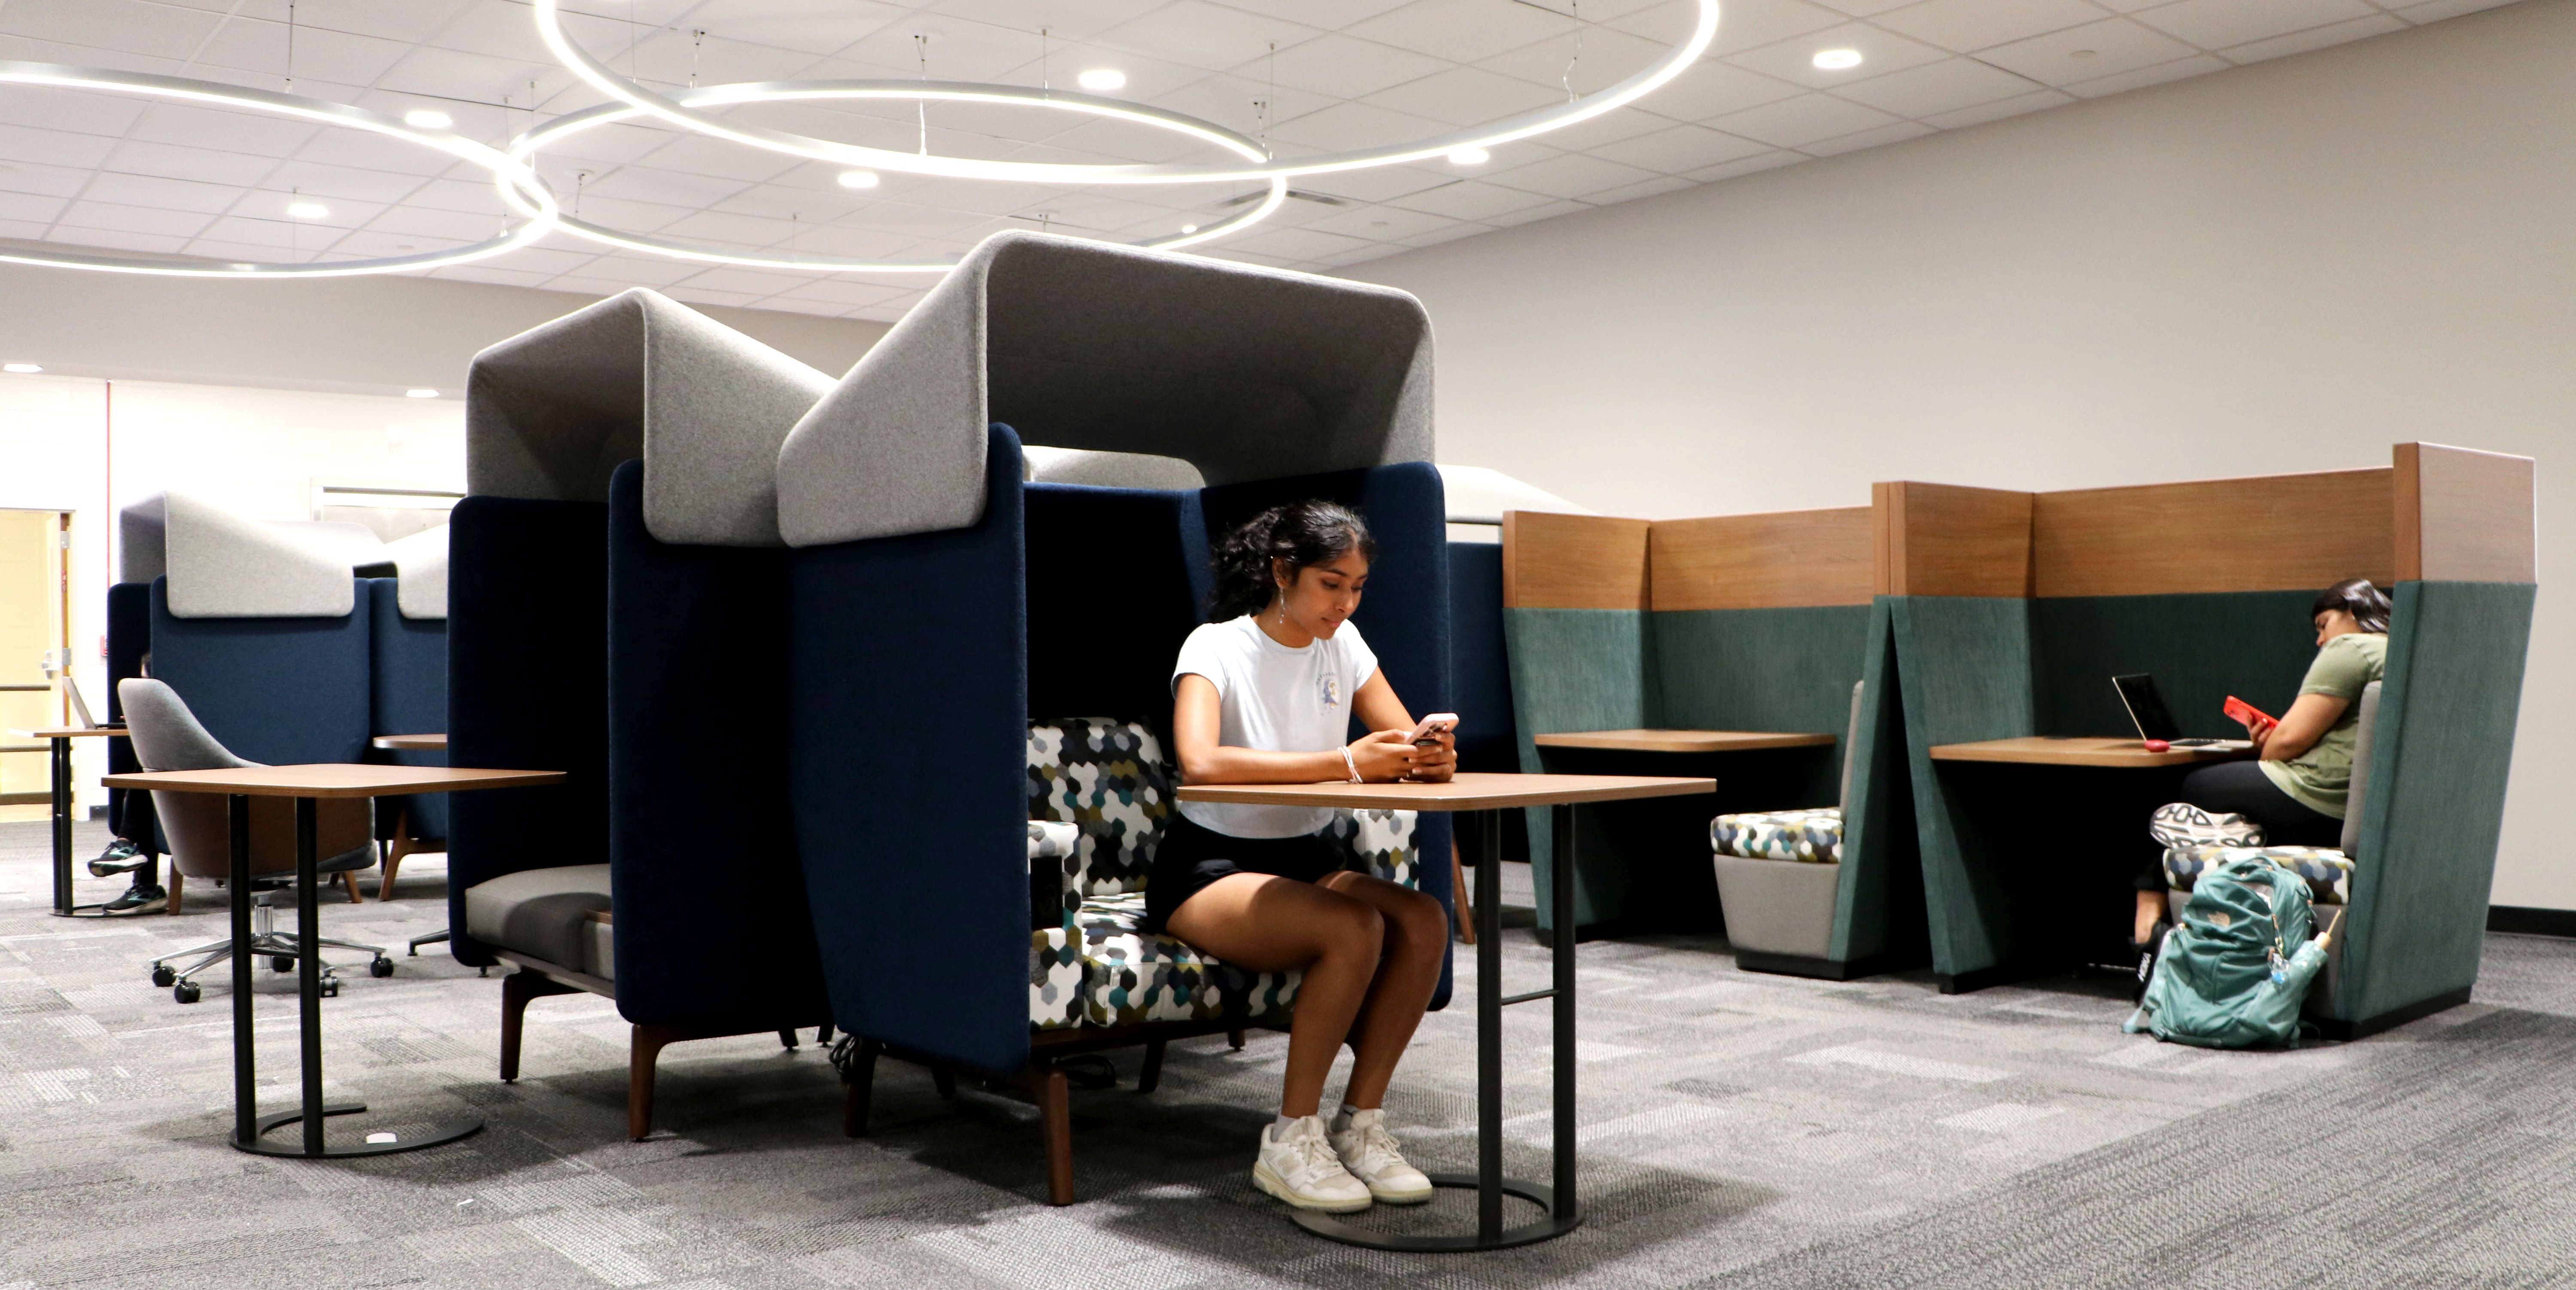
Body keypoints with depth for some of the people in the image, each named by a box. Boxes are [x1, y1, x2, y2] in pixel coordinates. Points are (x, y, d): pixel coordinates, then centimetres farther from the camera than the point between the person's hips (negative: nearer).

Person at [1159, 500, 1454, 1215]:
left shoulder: (1342, 644, 4)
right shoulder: (1216, 648, -16)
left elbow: (1403, 742, 3)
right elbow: (1201, 763, -34)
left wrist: (1432, 756, -24)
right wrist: (1346, 763, -36)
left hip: (1304, 858, 6)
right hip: (1208, 867, -6)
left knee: (1424, 921, -22)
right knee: (1355, 928, -31)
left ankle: (1361, 1123, -10)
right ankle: (1291, 1141, -16)